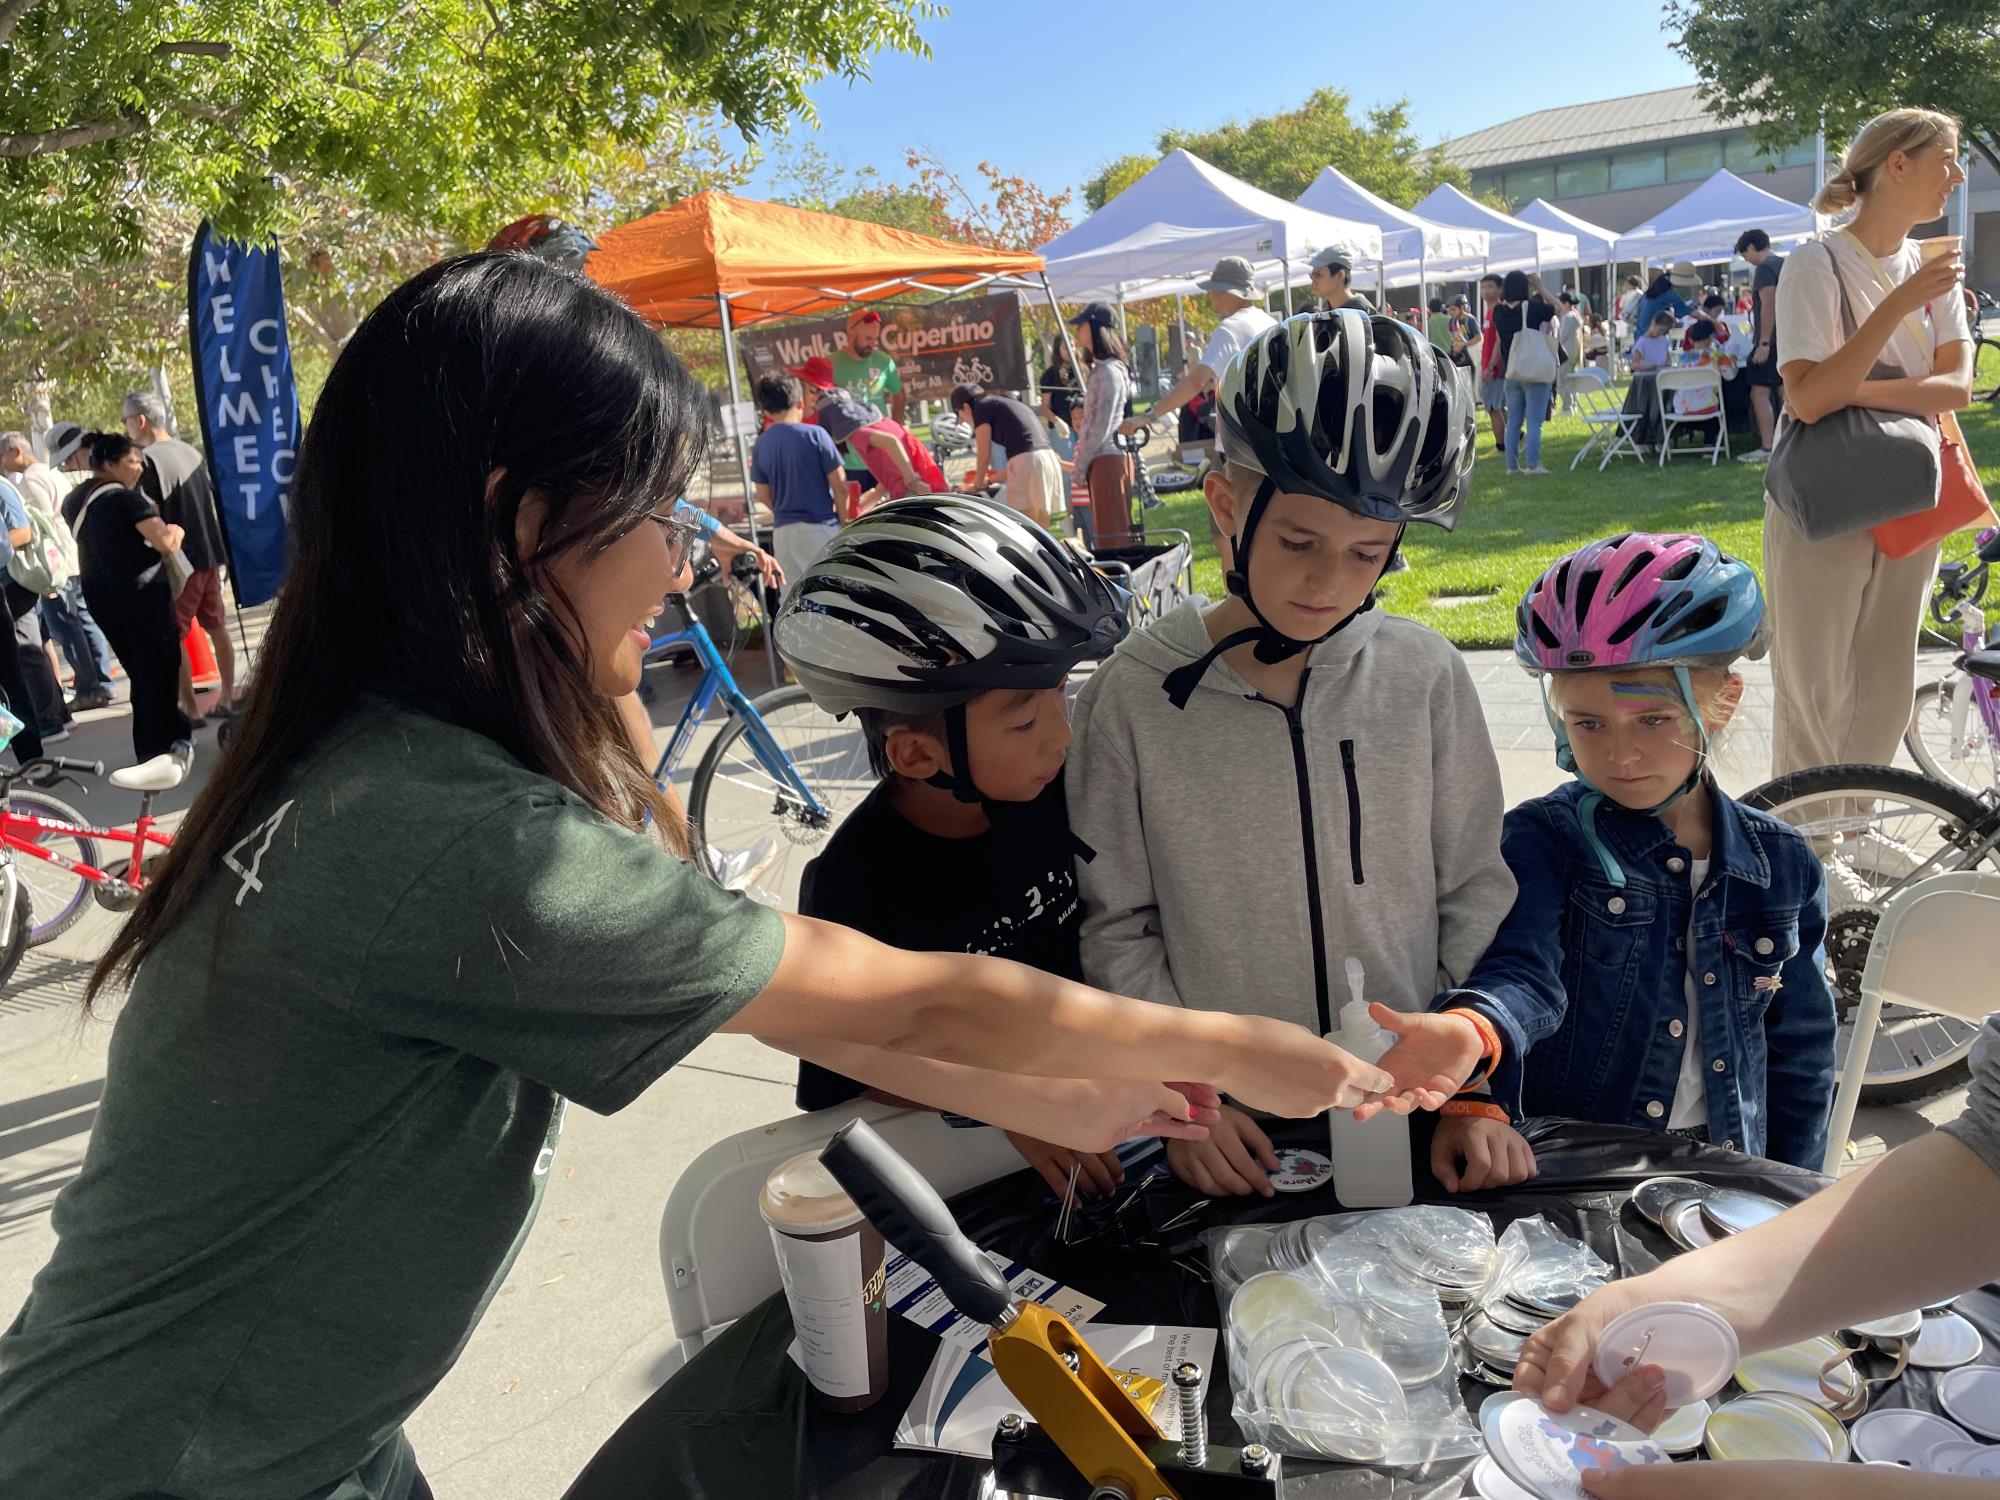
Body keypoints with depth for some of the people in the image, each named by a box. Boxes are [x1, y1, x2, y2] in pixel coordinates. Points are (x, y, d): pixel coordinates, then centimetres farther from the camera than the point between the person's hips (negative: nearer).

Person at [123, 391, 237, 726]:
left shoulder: (148, 460, -14)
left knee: (172, 635, 0)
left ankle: (190, 708, 2)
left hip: (178, 560, -8)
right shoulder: (191, 452, 9)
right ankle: (227, 699, 19)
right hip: (209, 553, 8)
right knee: (216, 627, 14)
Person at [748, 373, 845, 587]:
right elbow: (839, 487, -8)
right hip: (820, 528, -4)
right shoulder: (814, 434, -9)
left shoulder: (761, 445, 3)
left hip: (783, 532, 4)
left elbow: (764, 496, 9)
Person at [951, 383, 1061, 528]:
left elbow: (984, 456, 7)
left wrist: (976, 484, 24)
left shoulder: (981, 407, 7)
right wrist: (990, 480, 41)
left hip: (1027, 464, -8)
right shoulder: (1012, 404, 30)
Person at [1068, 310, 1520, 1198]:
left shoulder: (1426, 677, -1)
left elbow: (1478, 891, 5)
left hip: (1410, 1112, 1)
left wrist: (1470, 1082, -2)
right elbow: (1115, 929, -1)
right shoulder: (1133, 697, -6)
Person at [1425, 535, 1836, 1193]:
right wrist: (1470, 1032, -46)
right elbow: (1521, 970, -23)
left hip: (1718, 1171, 3)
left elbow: (1800, 1050, 12)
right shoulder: (1544, 839, -6)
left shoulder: (1784, 865, 5)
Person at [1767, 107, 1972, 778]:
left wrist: (1855, 390, -19)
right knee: (1815, 696, 1)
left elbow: (1955, 386, -6)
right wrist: (1897, 307, -26)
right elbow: (1809, 399, -23)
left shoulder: (1935, 269, 8)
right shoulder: (1818, 265, -11)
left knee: (1886, 698, 11)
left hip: (1908, 507, 6)